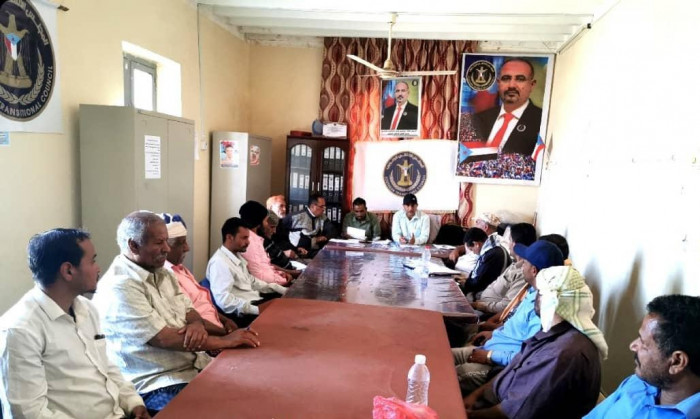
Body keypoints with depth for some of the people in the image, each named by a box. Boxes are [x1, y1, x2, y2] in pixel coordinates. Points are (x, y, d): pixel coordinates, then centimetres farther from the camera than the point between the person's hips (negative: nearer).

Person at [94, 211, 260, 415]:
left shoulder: (161, 273, 10)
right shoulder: (119, 287, -18)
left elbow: (189, 311, 13)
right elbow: (163, 339, -22)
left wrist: (197, 323, -13)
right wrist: (225, 341, -18)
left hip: (196, 366, 8)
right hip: (157, 384, -8)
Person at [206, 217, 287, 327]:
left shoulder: (238, 255, 12)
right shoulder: (219, 262, -17)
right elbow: (223, 300, -26)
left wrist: (285, 291, 11)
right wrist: (258, 310, -28)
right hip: (244, 313, -9)